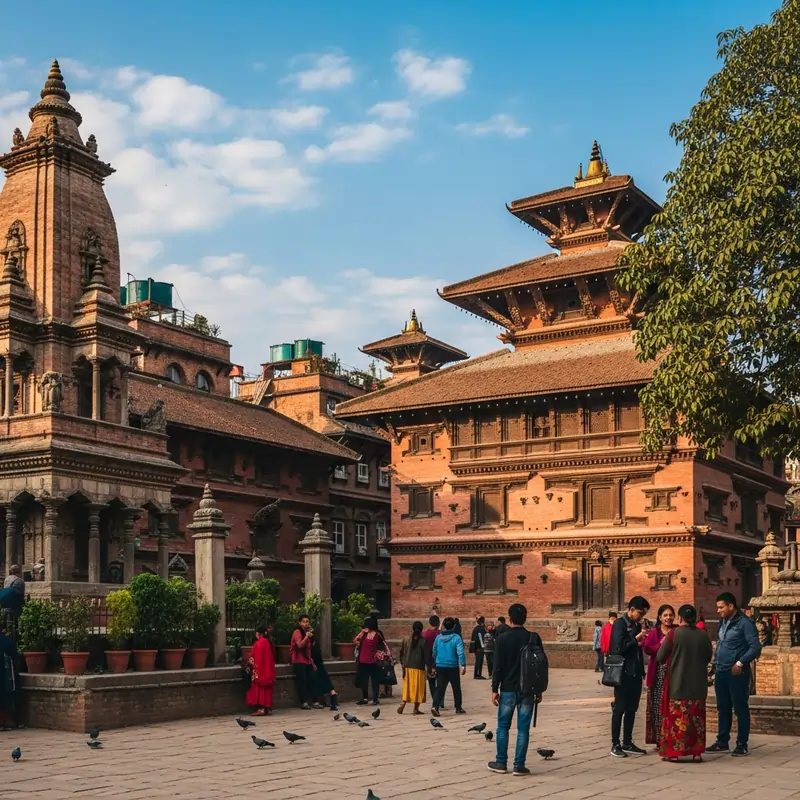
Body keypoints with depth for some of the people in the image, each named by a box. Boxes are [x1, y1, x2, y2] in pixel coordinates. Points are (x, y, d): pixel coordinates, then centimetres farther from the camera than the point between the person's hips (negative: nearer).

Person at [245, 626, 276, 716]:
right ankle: (267, 708, 10)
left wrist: (250, 665, -6)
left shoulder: (259, 643, -14)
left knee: (259, 688, -5)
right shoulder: (268, 642, 10)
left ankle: (261, 708, -10)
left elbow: (256, 657, -16)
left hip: (260, 670, -8)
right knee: (267, 688, 10)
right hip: (268, 670, 8)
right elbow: (272, 657, 14)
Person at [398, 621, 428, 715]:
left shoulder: (406, 639, 3)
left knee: (407, 687, 12)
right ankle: (416, 708, 6)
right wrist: (427, 666, 0)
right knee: (418, 687, 5)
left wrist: (403, 664, 15)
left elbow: (401, 653, 6)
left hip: (407, 667, 3)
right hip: (419, 668, -3)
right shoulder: (423, 641, -7)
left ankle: (403, 704, -6)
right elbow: (426, 655, -7)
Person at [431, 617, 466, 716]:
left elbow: (434, 652, 13)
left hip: (440, 667, 3)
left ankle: (435, 706, -19)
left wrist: (435, 664, 27)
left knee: (440, 688, 0)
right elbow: (460, 652, -19)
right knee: (456, 688, 15)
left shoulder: (438, 638, 4)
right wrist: (463, 665, -18)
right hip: (453, 667, -3)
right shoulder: (456, 638, -9)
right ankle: (458, 708, 24)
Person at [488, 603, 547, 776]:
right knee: (523, 728, 3)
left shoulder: (502, 639, -5)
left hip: (508, 689, -1)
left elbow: (498, 667, -6)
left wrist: (494, 689, 1)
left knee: (503, 726, 11)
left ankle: (501, 763, 14)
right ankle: (519, 765, 3)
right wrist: (539, 690, 10)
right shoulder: (534, 638, 0)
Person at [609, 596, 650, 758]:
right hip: (623, 673, -7)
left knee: (632, 709, 9)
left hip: (635, 674, 7)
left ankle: (627, 743, 16)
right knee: (620, 709, -2)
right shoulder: (620, 624, -9)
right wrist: (636, 639, -16)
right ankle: (615, 744, 3)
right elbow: (619, 647, -18)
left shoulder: (637, 625, 14)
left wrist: (642, 671, 13)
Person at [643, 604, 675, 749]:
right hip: (658, 673, -1)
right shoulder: (653, 632, 6)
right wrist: (661, 645, -16)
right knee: (658, 706, 2)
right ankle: (658, 739, 9)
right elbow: (647, 649, -7)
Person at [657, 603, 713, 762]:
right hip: (698, 684, 3)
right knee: (696, 718, 10)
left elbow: (660, 657, -5)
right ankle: (697, 752, 9)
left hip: (678, 684, -3)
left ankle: (673, 751, 4)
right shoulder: (703, 635, -1)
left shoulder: (674, 633, -11)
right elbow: (709, 657, 13)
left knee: (677, 717, 4)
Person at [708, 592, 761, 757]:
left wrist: (740, 663, -20)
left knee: (740, 708, 0)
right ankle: (722, 742, 20)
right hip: (721, 672, 8)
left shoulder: (745, 623, -11)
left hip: (736, 673, -8)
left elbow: (755, 647, -15)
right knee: (723, 708, 12)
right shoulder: (723, 623, 14)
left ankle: (742, 745, 7)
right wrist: (716, 663, 11)